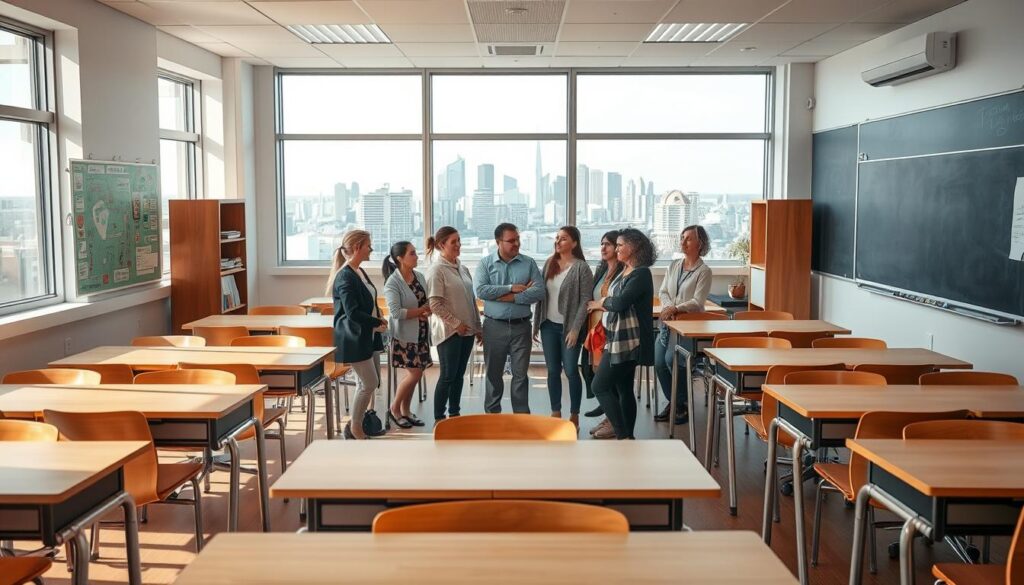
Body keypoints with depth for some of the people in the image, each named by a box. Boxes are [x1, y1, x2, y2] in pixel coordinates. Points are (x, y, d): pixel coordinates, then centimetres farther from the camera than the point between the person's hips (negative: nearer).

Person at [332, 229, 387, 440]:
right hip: (354, 338, -9)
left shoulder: (360, 272, 11)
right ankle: (354, 428, 9)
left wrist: (378, 321, 2)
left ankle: (358, 420, 25)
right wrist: (378, 323, -13)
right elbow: (352, 312, -24)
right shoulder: (345, 277, -18)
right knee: (369, 383, -4)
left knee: (368, 383, 12)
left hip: (368, 336, 9)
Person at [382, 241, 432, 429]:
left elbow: (428, 301, 11)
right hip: (405, 335, -6)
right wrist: (421, 310, -16)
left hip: (421, 333, 7)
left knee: (415, 374, 10)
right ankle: (394, 409, 13)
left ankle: (405, 411, 25)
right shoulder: (393, 283, -15)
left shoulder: (420, 277, 5)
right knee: (414, 374, -7)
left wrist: (427, 312, -12)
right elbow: (396, 312, -21)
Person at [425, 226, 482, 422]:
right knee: (448, 376, -2)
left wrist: (478, 327, 14)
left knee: (459, 375, 12)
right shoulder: (436, 270, -11)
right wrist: (456, 323, -17)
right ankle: (439, 418, 8)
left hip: (467, 330, 7)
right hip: (449, 331, -7)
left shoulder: (462, 268, 12)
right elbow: (435, 304, -17)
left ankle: (454, 414, 23)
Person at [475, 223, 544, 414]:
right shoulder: (486, 263, 1)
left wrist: (510, 298, -15)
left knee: (520, 375, 6)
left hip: (521, 326, 0)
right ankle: (492, 414, 24)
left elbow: (539, 291, -10)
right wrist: (511, 288, -15)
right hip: (494, 326, 0)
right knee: (493, 374, 11)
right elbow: (481, 290, -13)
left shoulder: (529, 263, 2)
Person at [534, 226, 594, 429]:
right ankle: (555, 414, 21)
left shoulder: (581, 267, -9)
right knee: (553, 371, 10)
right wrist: (536, 323, 9)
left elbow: (586, 300, -12)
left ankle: (574, 417, 13)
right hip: (549, 326, 5)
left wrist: (575, 329, -16)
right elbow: (541, 294, 11)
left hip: (569, 328, -5)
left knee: (571, 371, 0)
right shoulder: (549, 263, 8)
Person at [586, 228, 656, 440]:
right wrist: (603, 304, -6)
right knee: (623, 389, 13)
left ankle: (623, 435, -4)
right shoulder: (625, 271, 12)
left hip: (627, 341, -9)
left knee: (601, 386, -7)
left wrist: (602, 302, -7)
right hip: (618, 339, 9)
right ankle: (626, 436, 21)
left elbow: (620, 303, -25)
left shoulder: (641, 274, -16)